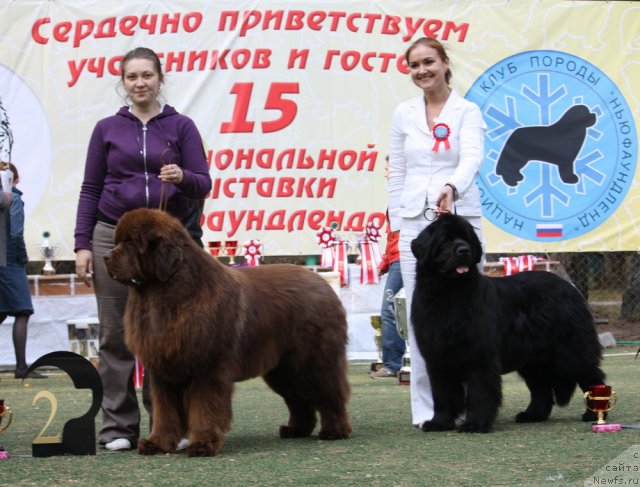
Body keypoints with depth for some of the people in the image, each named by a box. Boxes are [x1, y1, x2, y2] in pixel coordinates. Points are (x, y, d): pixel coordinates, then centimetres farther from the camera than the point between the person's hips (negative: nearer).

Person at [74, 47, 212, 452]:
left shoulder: (181, 126, 6)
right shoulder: (107, 129, 9)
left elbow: (203, 184, 1)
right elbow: (90, 190, 8)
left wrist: (181, 177, -21)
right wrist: (83, 245, 0)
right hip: (114, 237, 1)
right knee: (116, 335, 0)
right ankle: (118, 426, 6)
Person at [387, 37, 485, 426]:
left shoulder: (467, 111, 1)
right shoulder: (404, 114, 10)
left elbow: (472, 157, -17)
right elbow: (397, 173, 13)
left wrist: (452, 187, -37)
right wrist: (397, 224, 7)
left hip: (460, 216, -2)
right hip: (415, 220, 2)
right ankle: (426, 407, 4)